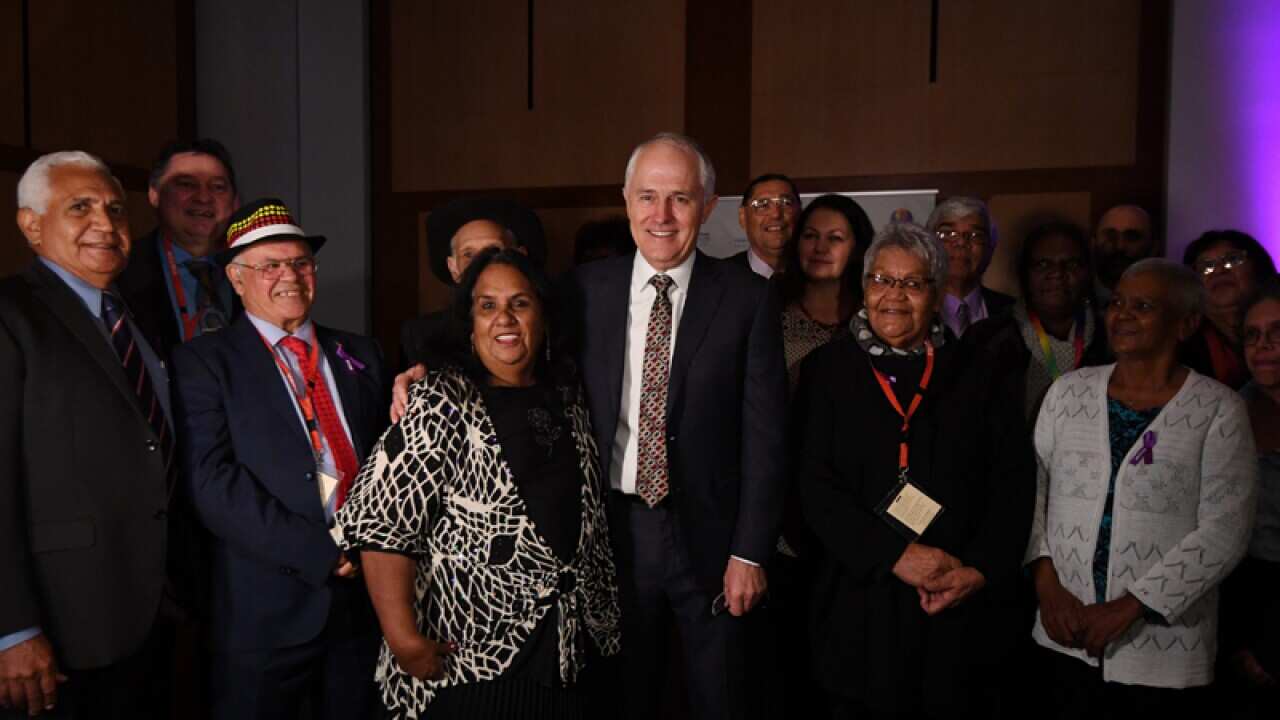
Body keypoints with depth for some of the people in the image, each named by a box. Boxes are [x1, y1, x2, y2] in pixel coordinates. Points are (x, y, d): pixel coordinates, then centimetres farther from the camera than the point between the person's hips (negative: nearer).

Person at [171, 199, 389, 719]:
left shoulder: (360, 354, 11)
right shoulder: (204, 362, -3)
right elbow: (214, 482, -13)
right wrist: (322, 552, -18)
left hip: (369, 594, 4)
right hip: (266, 607, -4)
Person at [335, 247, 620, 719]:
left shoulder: (566, 396, 6)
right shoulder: (442, 403, -11)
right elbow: (382, 524, -15)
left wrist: (603, 617, 10)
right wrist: (403, 638, -21)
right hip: (467, 652, -5)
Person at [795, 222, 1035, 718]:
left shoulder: (977, 371, 6)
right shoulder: (828, 369, 3)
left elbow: (1014, 480, 2)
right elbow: (816, 485, -5)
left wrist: (981, 570, -10)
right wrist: (895, 556, -14)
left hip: (965, 606, 1)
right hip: (862, 601, -1)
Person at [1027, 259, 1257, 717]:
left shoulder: (1218, 409, -6)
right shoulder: (1068, 391, 3)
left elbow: (1223, 532, -10)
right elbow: (1032, 488, 5)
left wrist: (1129, 608, -14)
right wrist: (1047, 585, -6)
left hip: (1163, 646, -2)